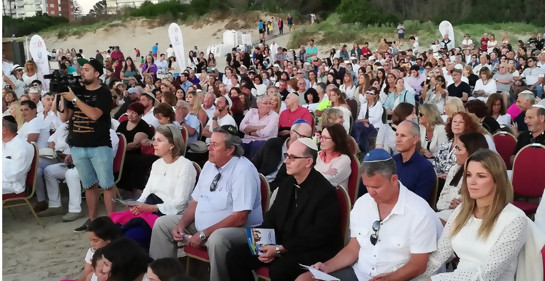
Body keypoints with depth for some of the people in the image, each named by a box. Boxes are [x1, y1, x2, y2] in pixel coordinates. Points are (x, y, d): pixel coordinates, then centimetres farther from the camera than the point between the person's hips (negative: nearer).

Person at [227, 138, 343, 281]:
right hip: (280, 243, 8)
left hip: (312, 250, -7)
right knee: (234, 255, -4)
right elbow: (271, 217, 11)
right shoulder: (287, 183, 8)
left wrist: (280, 249, -21)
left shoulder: (325, 192, -16)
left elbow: (318, 236, -20)